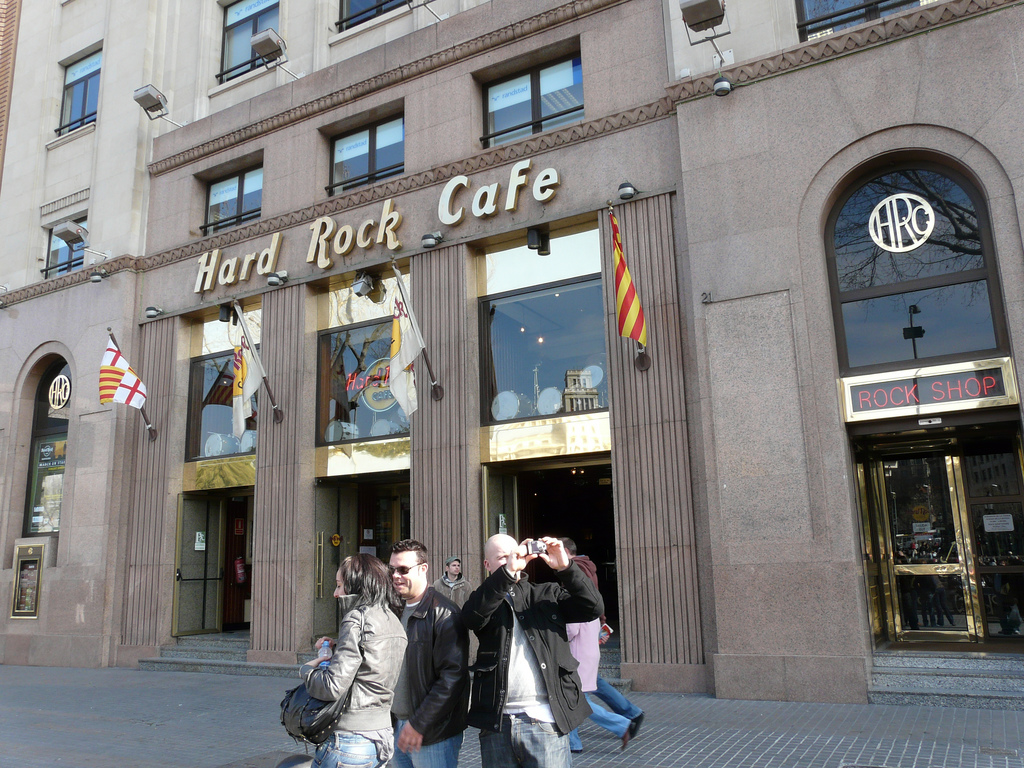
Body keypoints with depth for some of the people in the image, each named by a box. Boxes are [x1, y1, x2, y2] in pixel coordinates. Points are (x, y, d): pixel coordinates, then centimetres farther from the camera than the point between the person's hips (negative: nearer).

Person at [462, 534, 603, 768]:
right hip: (496, 724, 1)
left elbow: (594, 607, -3)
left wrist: (566, 568, -16)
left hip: (544, 722, -1)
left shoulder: (547, 595, 10)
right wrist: (508, 571, -24)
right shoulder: (487, 600, 8)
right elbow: (471, 616, -16)